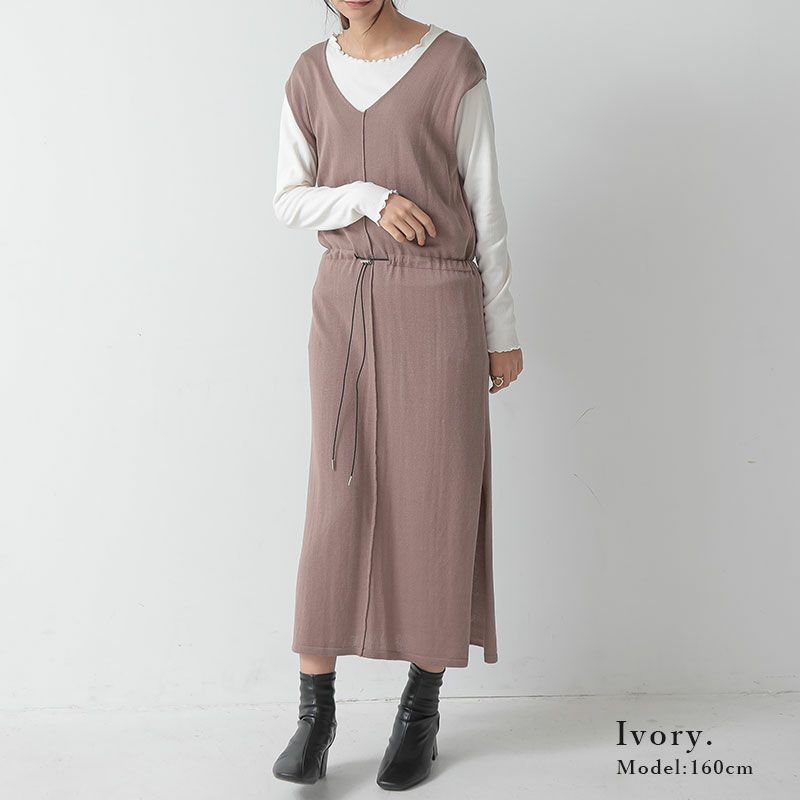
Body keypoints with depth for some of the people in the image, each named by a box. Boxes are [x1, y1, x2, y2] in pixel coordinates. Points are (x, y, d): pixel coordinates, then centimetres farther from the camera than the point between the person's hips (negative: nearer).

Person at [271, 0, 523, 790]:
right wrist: (369, 198, -12)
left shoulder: (454, 65, -3)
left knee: (436, 500, 2)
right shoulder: (313, 74, 8)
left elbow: (486, 205, -2)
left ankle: (421, 709, 17)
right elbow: (290, 201, 8)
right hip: (345, 301, 3)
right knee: (338, 500, 1)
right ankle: (316, 709, 11)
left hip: (438, 302, -3)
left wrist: (503, 333, -1)